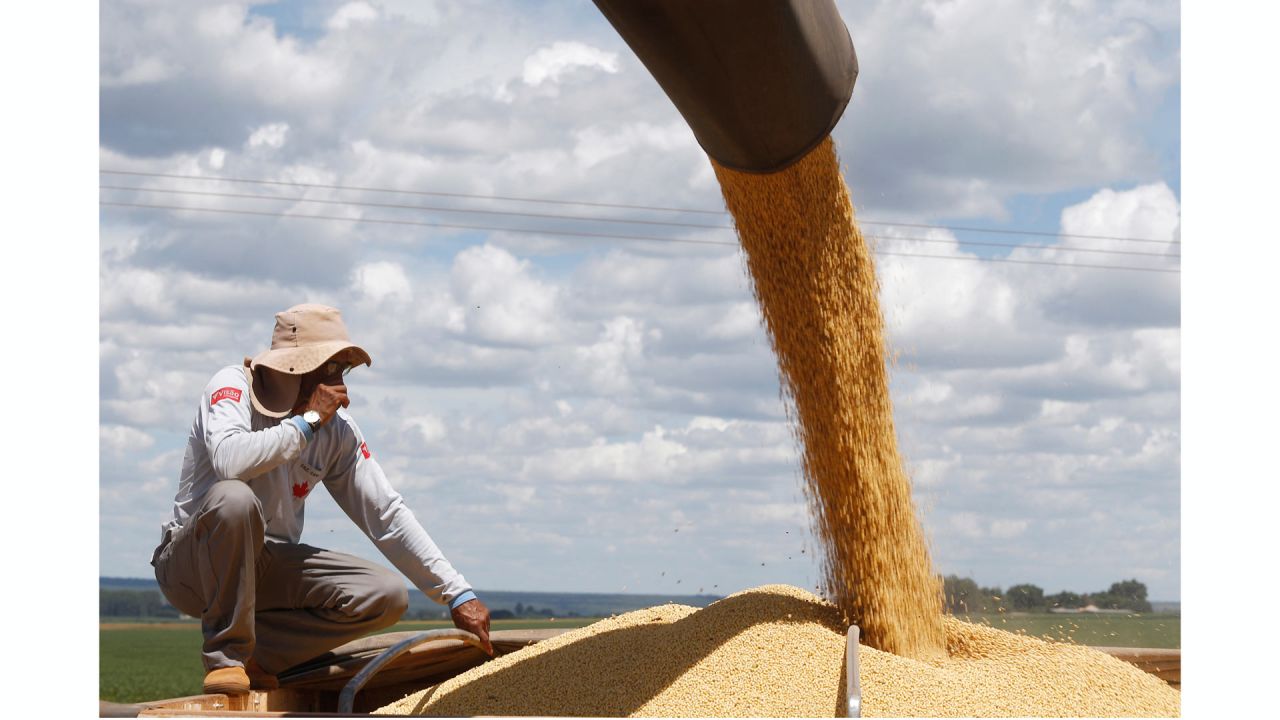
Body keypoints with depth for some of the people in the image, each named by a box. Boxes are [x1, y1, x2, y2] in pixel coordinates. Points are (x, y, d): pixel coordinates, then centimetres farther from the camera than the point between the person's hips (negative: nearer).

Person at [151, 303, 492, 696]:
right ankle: (226, 655, -22)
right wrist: (307, 420, -25)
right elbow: (230, 460, -36)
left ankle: (253, 653, -6)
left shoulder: (337, 429, -1)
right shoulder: (232, 385, -15)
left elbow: (387, 515, -1)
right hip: (193, 560, -5)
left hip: (268, 567, 5)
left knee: (388, 595, -12)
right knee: (235, 498, -37)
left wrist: (458, 593, -6)